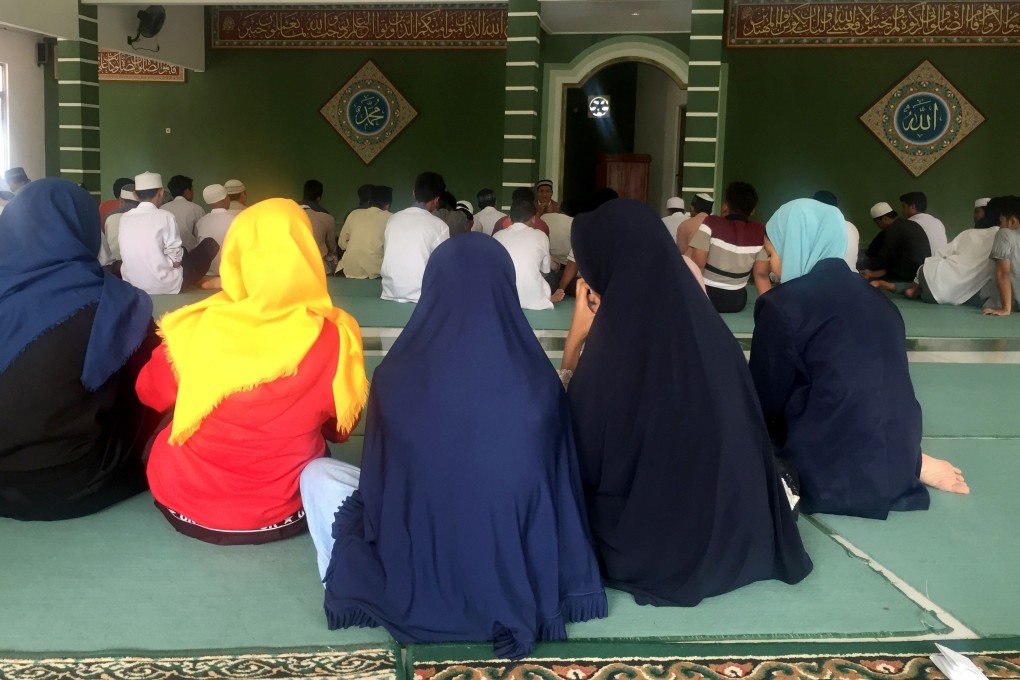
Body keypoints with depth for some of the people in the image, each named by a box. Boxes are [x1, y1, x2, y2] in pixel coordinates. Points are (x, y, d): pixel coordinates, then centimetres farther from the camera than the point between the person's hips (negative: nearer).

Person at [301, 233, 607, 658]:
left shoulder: (398, 372, -18)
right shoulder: (537, 378, -13)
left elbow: (378, 481, -5)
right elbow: (559, 482, -2)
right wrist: (551, 579, 15)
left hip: (415, 578, -2)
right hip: (520, 579, 3)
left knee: (317, 475, 19)